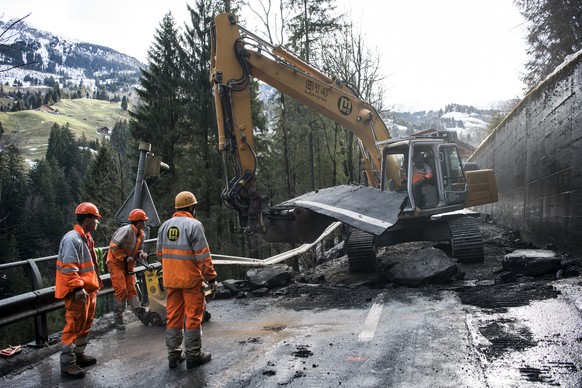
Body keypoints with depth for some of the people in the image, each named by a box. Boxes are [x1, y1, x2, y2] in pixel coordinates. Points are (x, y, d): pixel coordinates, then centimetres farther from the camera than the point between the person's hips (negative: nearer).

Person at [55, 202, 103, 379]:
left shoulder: (86, 238, 13)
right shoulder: (72, 238, -19)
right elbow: (69, 267, -25)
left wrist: (95, 283, 23)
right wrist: (78, 288, -27)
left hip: (89, 289, 10)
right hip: (78, 292, -10)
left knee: (85, 324, 18)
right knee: (74, 326, -3)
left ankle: (78, 354, 32)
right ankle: (67, 364, 6)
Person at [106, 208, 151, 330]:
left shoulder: (141, 234, 4)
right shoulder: (126, 230, -22)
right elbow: (113, 247, -22)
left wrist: (141, 254, -8)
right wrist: (125, 257, -22)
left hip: (128, 264, 8)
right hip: (116, 262, -8)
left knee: (131, 290, 5)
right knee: (121, 290, -10)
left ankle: (140, 313, 0)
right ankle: (118, 318, 0)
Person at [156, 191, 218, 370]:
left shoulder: (165, 226, 8)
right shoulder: (194, 225, -13)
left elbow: (160, 253, 14)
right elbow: (203, 256, -16)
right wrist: (211, 277, -10)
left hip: (171, 279, 6)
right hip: (191, 279, -6)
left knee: (173, 316, 13)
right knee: (193, 317, 4)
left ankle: (173, 355, 21)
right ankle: (193, 355, 12)